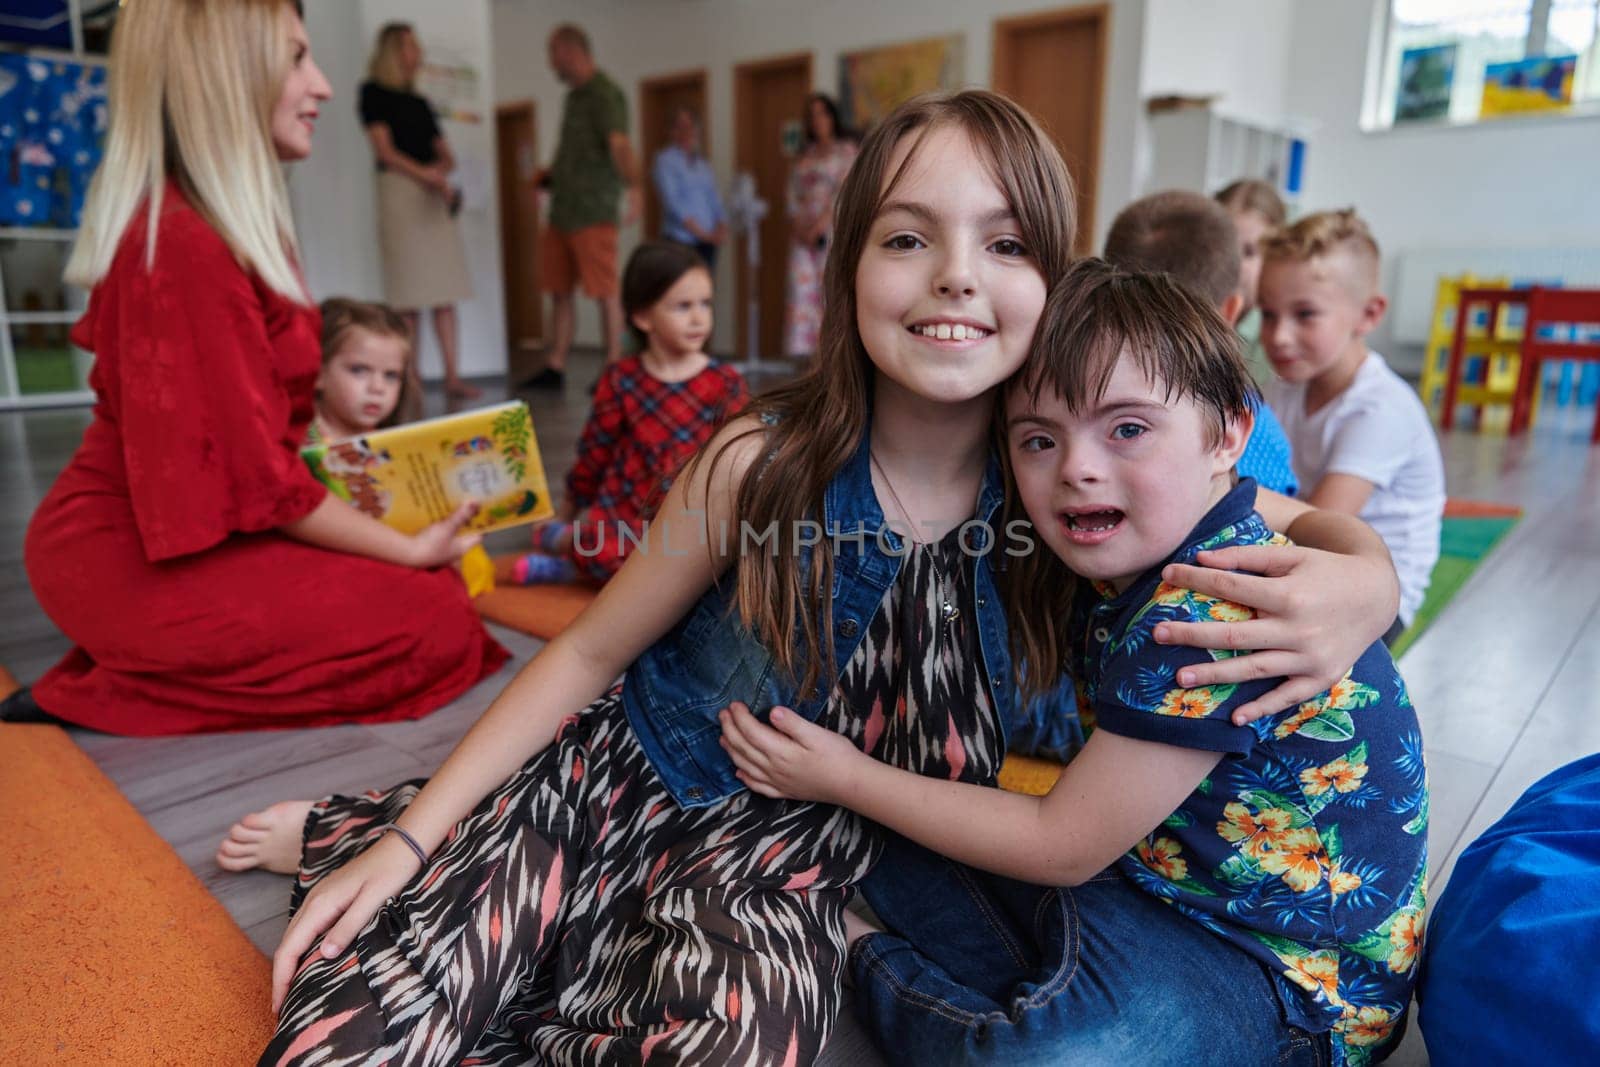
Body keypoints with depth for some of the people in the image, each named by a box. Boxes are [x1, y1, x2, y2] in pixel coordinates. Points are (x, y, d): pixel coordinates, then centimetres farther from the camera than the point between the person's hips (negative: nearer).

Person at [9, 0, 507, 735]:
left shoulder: (223, 227, 8)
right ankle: (117, 691, -5)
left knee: (425, 584, 5)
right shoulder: (182, 245, -23)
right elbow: (254, 475, -22)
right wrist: (408, 549, -14)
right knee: (434, 621, -11)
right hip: (138, 561, -9)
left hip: (166, 531, 9)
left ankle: (143, 663, 7)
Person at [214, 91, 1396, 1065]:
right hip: (620, 778, -1)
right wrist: (410, 837, -8)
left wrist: (1350, 592, -28)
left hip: (788, 851, 2)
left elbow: (1341, 542, -2)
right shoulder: (764, 463, -17)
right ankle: (365, 839, 17)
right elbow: (588, 653, -6)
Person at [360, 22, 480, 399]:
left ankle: (452, 376, -1)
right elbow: (386, 151, -5)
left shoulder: (420, 103, 23)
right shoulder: (375, 92, 6)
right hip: (399, 190, -6)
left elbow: (446, 157, 17)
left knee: (445, 293, -2)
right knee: (408, 296, -10)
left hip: (435, 195, 6)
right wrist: (426, 175, -13)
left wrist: (439, 170, -5)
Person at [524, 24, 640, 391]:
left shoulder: (604, 94, -10)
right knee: (559, 291, 9)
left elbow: (619, 146, -25)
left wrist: (632, 189, -38)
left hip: (594, 213, -9)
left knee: (605, 292, -5)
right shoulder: (573, 96, 19)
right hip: (563, 210, 9)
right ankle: (555, 368, 15)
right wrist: (551, 175, 18)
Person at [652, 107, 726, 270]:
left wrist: (722, 228, -4)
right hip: (680, 239, -6)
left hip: (708, 241, 6)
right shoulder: (665, 160, -2)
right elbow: (672, 202, -10)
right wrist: (701, 233, -14)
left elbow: (714, 199, 16)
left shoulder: (703, 162, 16)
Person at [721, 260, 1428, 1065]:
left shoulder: (1214, 613, -30)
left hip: (1290, 972, -8)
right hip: (1160, 871, 8)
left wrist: (846, 777, -15)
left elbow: (1061, 846, -22)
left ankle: (858, 950, -8)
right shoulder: (1122, 570, -2)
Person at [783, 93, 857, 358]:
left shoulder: (846, 150, 4)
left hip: (832, 229, -4)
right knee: (801, 287, -3)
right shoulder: (805, 154, 18)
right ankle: (800, 350, -3)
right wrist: (796, 226, -5)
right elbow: (793, 192, 12)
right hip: (803, 234, 4)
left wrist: (819, 226, -14)